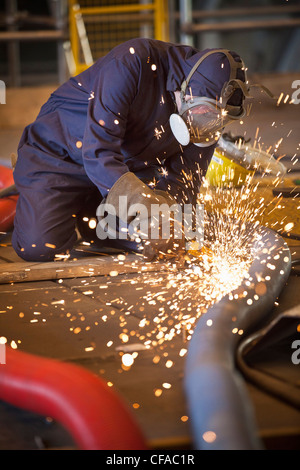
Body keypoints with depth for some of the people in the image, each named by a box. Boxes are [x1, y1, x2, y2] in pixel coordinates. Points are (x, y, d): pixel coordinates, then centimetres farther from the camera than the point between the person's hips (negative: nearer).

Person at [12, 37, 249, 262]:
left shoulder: (210, 109, -14)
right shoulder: (133, 63, -33)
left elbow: (184, 178, -9)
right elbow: (97, 151, -38)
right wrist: (147, 206, -48)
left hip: (132, 165, 6)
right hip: (60, 157, -5)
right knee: (38, 248, -22)